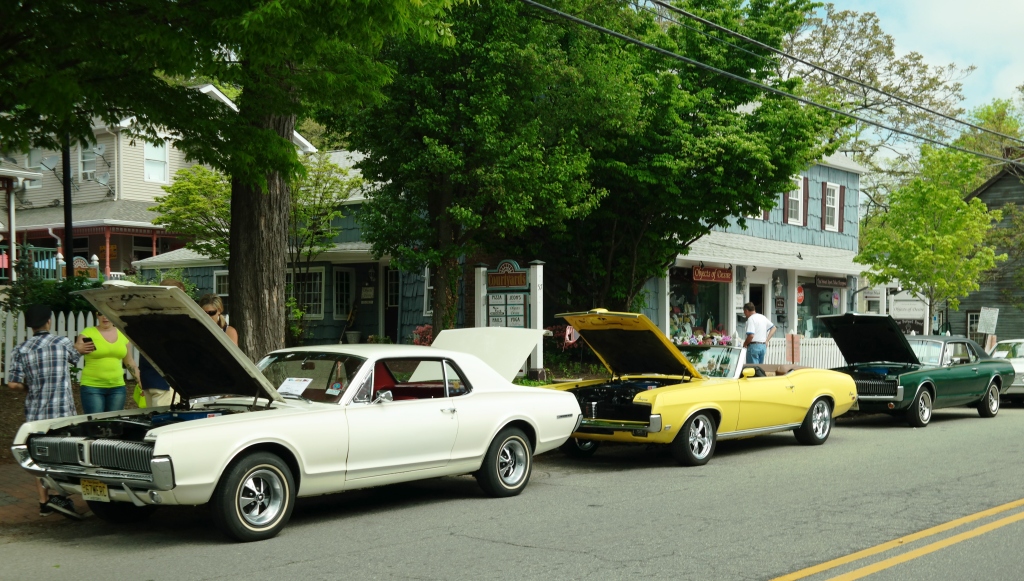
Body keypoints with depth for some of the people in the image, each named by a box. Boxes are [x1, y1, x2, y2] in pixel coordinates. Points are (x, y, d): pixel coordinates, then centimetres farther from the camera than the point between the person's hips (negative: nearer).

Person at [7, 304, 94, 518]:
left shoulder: (21, 350, -1)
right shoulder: (63, 343, -5)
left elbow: (13, 384, -3)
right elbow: (75, 357, 16)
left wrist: (29, 385, 16)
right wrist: (78, 348, 36)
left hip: (35, 412, 3)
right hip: (63, 412, -3)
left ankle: (44, 502, 17)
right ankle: (61, 496, -7)